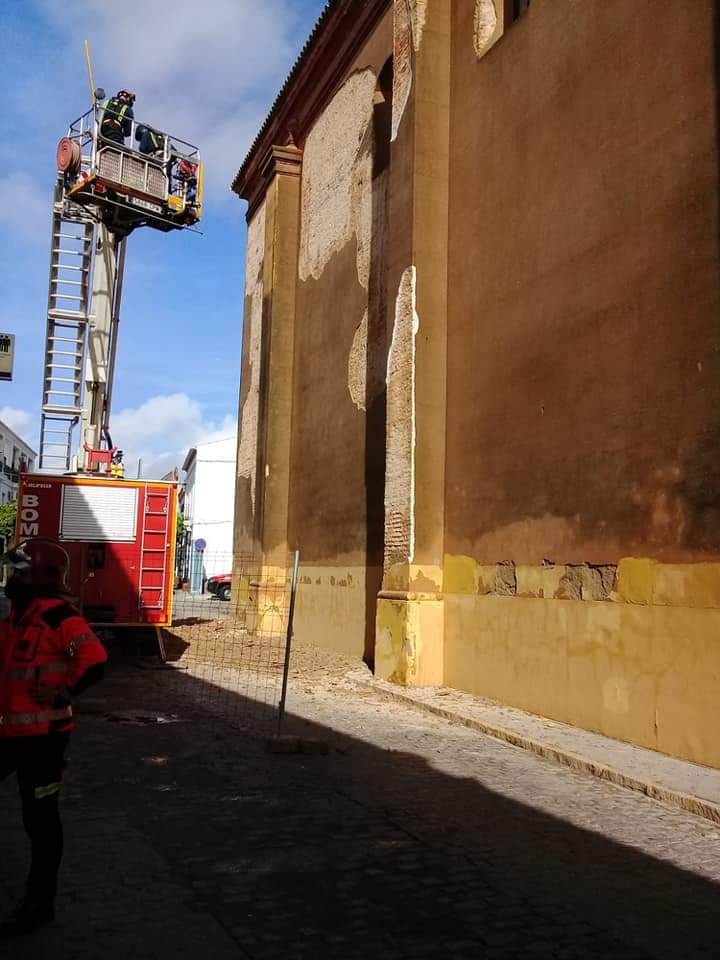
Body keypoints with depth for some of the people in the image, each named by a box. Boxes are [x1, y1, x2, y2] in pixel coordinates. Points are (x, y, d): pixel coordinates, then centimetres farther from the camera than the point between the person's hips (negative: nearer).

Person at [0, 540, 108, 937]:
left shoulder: (58, 616, -18)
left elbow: (93, 663, -26)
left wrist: (60, 695, -19)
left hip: (42, 735, -9)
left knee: (40, 819, 4)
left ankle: (40, 902, 19)